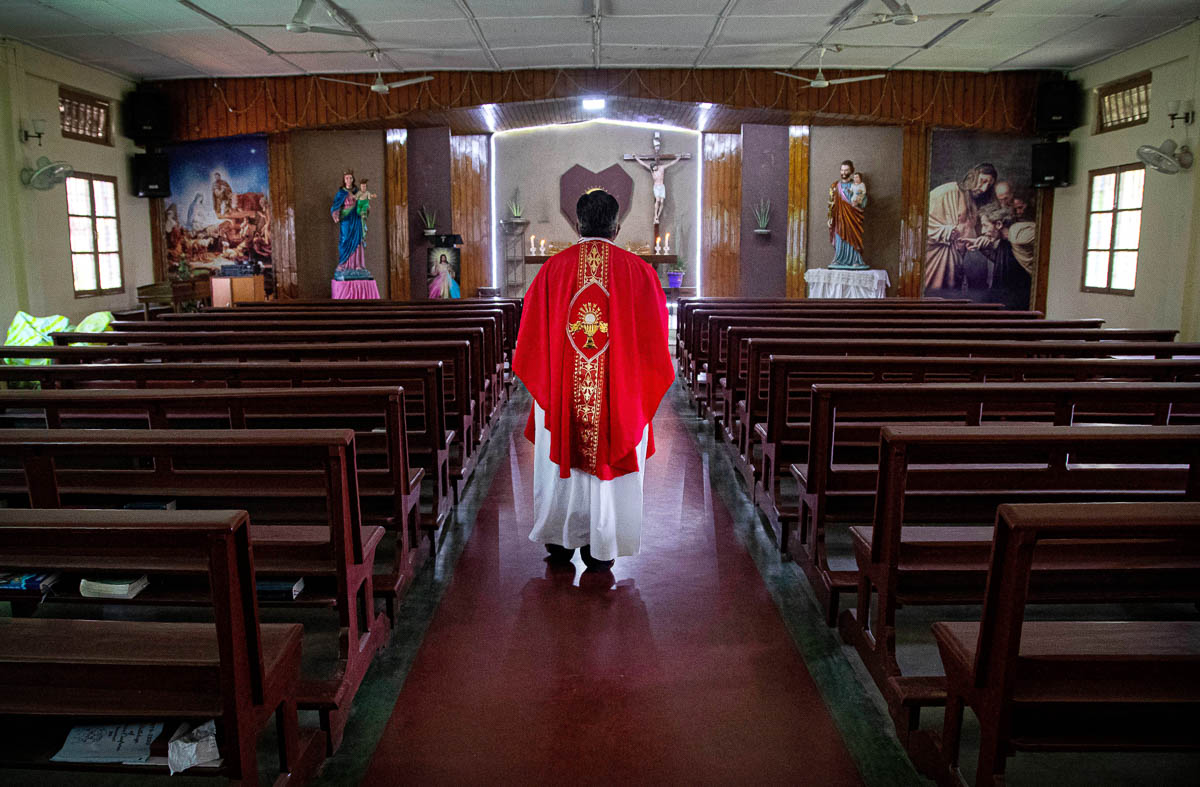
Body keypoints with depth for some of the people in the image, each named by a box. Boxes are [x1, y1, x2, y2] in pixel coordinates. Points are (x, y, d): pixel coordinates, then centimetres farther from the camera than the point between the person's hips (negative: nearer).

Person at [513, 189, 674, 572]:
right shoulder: (639, 271, -5)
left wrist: (543, 382, 15)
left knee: (561, 460, 16)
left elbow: (532, 336, 2)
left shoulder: (553, 268, -3)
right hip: (620, 394, -1)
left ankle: (560, 540, 28)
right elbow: (654, 340, 0)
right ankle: (602, 549, 18)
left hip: (561, 390, 1)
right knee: (610, 464, 10)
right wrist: (644, 387, 13)